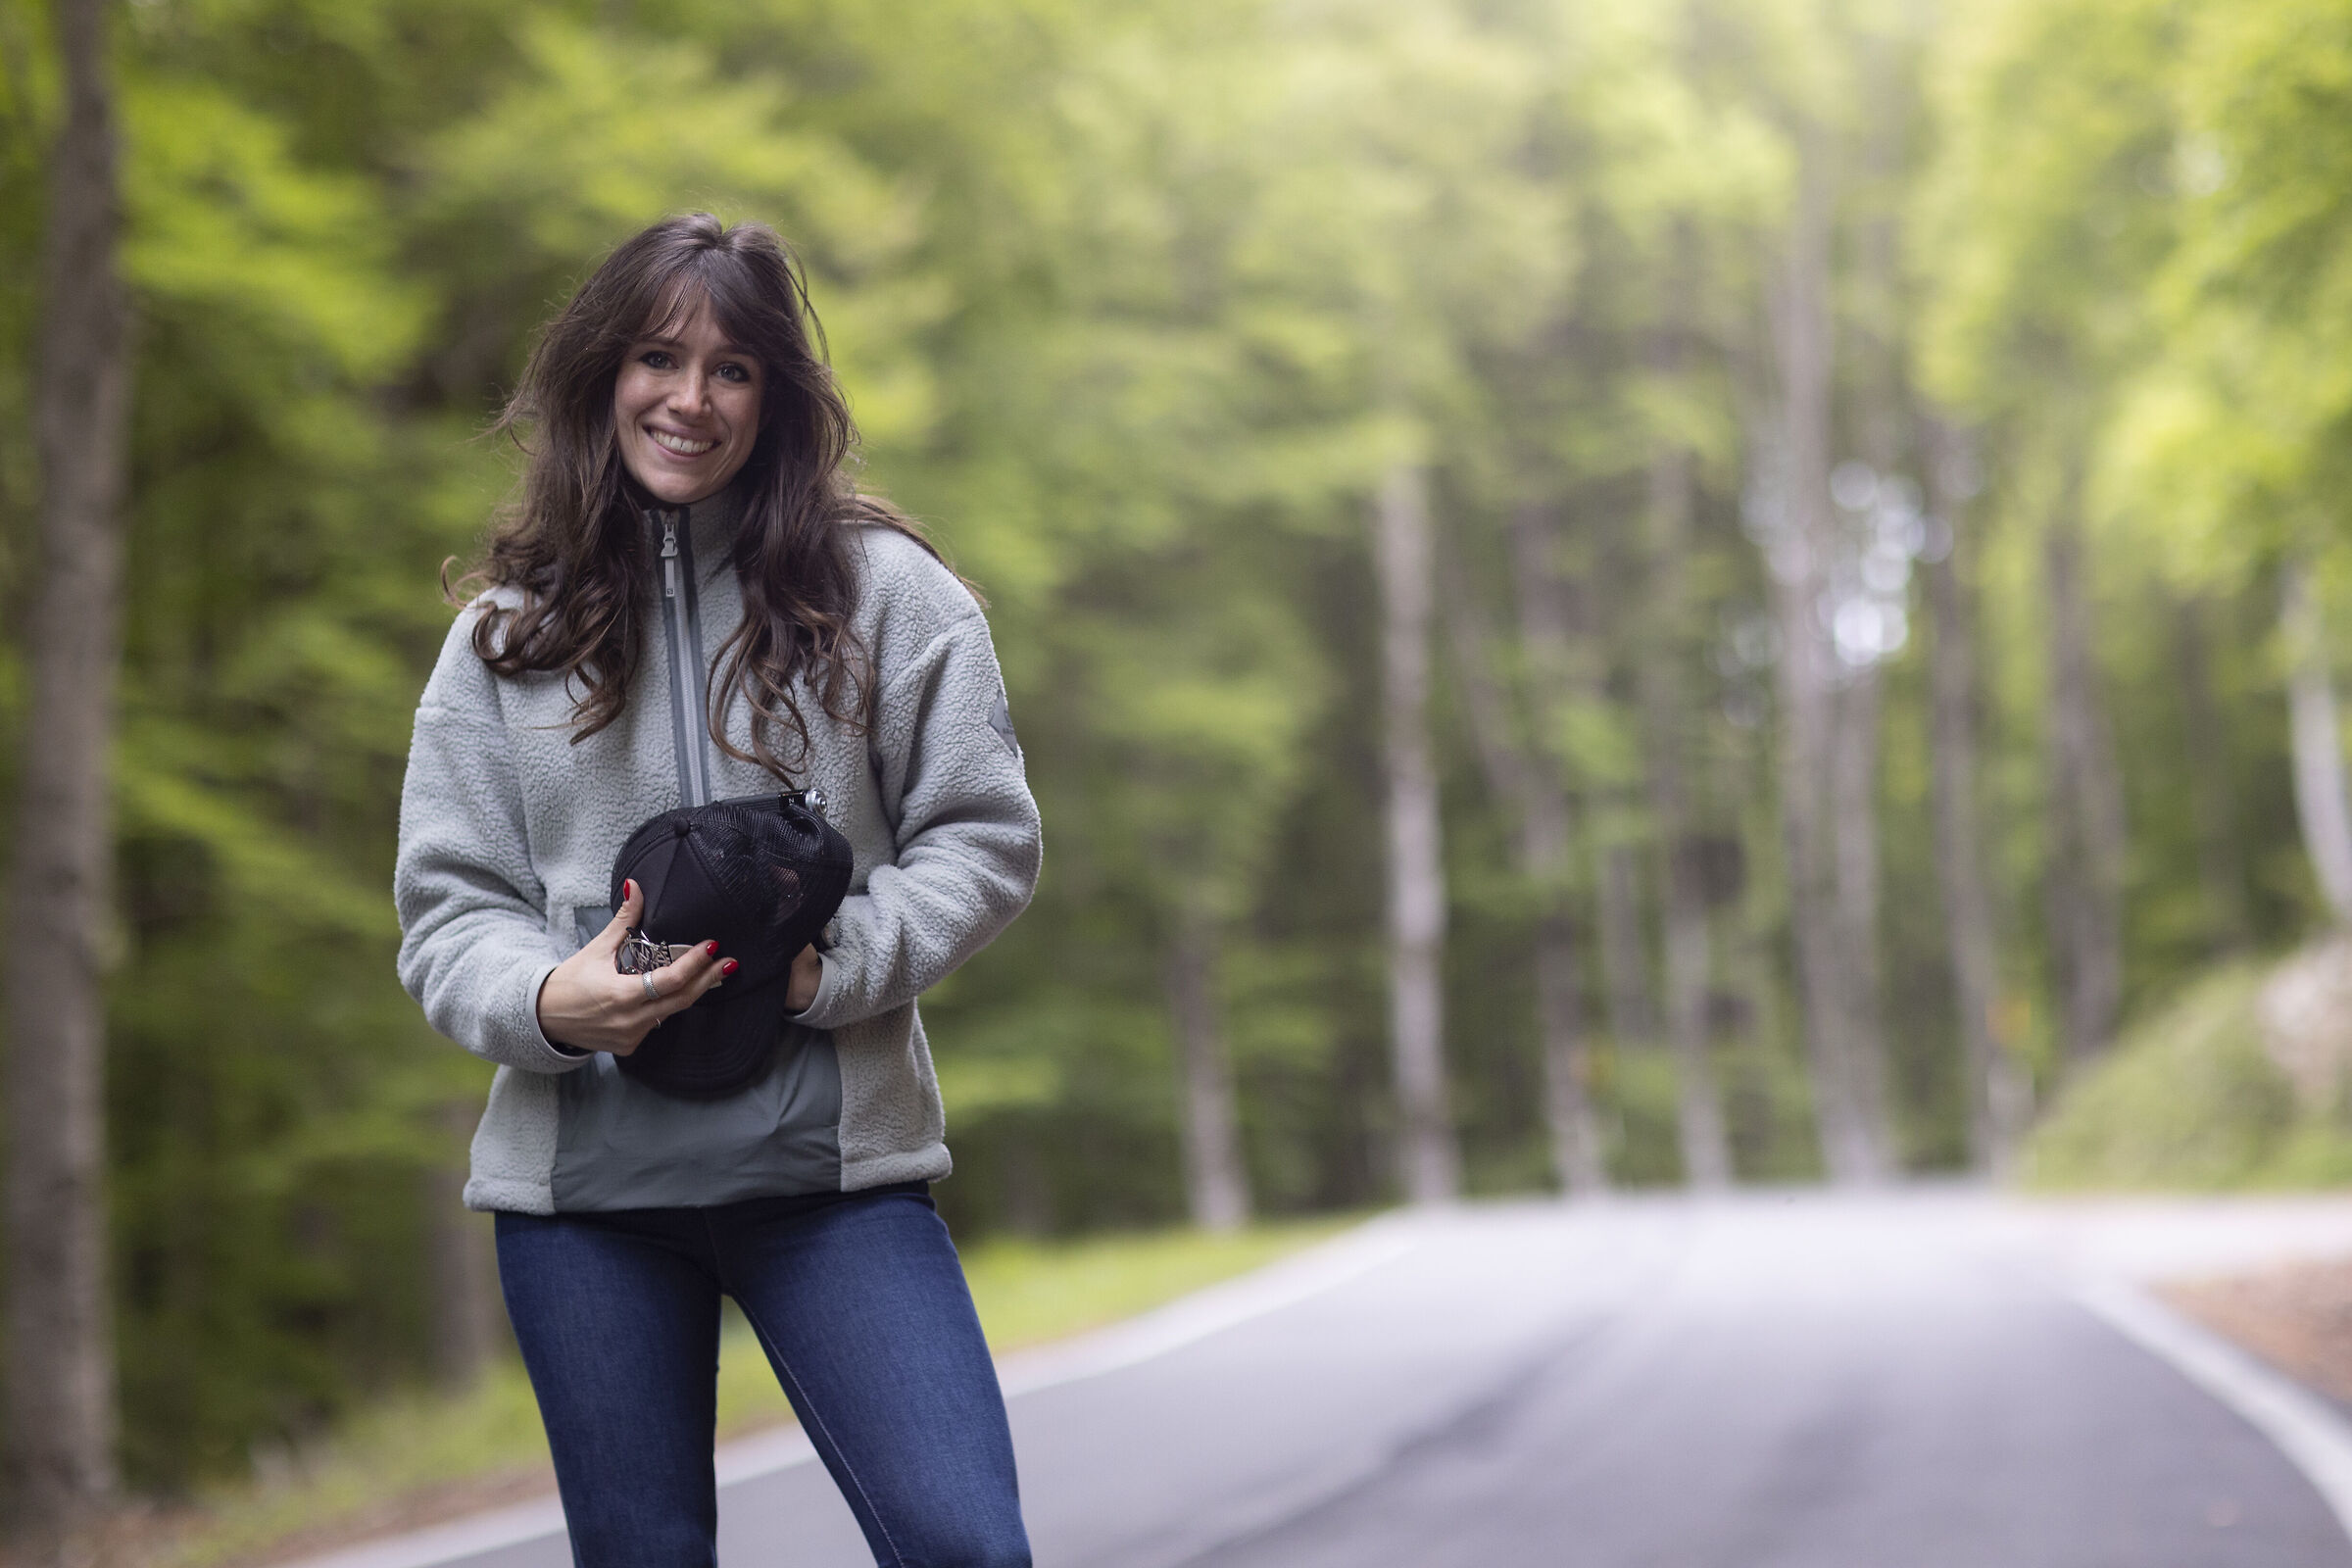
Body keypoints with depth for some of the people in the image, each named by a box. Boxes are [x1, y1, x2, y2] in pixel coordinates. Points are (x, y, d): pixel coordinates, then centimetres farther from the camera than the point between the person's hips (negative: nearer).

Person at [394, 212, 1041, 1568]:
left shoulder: (883, 591, 3)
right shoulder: (508, 634, 8)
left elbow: (986, 840, 1)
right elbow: (447, 906, 6)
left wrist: (831, 961, -16)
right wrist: (545, 1000, -16)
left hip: (836, 1158, -2)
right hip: (579, 1173, 2)